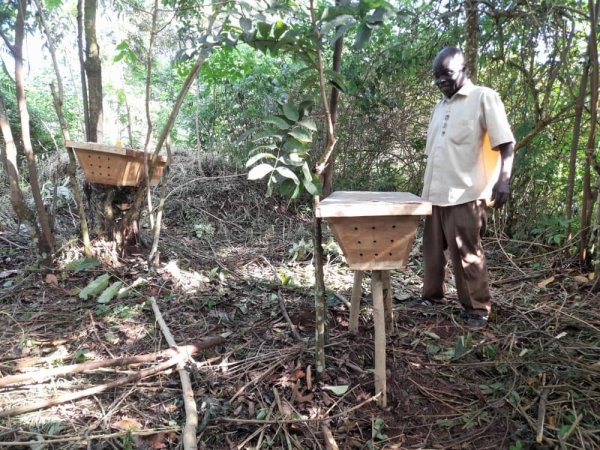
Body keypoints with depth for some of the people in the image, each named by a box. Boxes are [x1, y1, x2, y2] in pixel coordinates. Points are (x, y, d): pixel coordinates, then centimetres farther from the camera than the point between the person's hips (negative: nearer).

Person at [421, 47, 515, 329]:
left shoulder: (484, 97, -2)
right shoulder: (440, 106, 18)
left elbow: (506, 144, -7)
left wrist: (503, 182, -18)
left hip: (465, 195, -7)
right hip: (436, 194, 7)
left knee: (467, 254, -2)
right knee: (433, 250, 13)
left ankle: (478, 309, 12)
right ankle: (433, 295, 29)